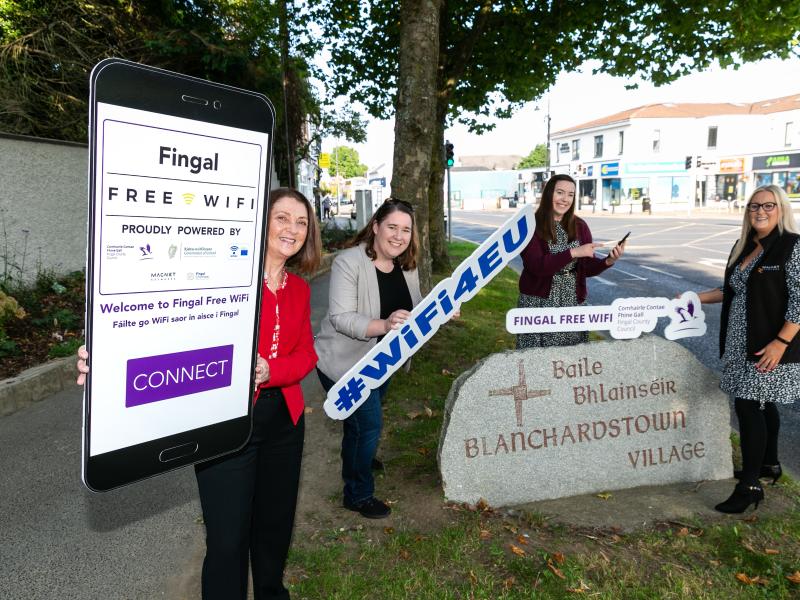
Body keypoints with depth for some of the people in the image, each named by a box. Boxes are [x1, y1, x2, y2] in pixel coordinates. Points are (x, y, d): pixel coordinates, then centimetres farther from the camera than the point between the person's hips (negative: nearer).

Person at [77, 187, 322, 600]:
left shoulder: (298, 289, 7)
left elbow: (306, 354, 3)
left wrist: (270, 372, -18)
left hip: (284, 420, 6)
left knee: (275, 522, 21)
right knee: (227, 539, 2)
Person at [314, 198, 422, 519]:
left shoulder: (407, 266, -1)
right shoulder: (349, 262, -23)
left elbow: (416, 310, 7)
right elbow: (340, 318, -29)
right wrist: (384, 325, -43)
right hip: (345, 362, -7)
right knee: (369, 424, -6)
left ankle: (355, 464, 54)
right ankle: (358, 494, 17)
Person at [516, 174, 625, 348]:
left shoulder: (580, 226, 5)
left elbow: (587, 268, 6)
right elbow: (537, 266, -19)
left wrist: (608, 261, -13)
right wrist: (573, 252, -24)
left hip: (573, 303, 4)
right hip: (539, 303, -4)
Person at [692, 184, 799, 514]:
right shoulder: (744, 246, 11)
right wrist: (696, 297, 11)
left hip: (769, 347, -7)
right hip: (743, 344, 7)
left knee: (747, 405, -9)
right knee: (762, 403, 18)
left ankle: (750, 485, 0)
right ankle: (769, 464, 35)